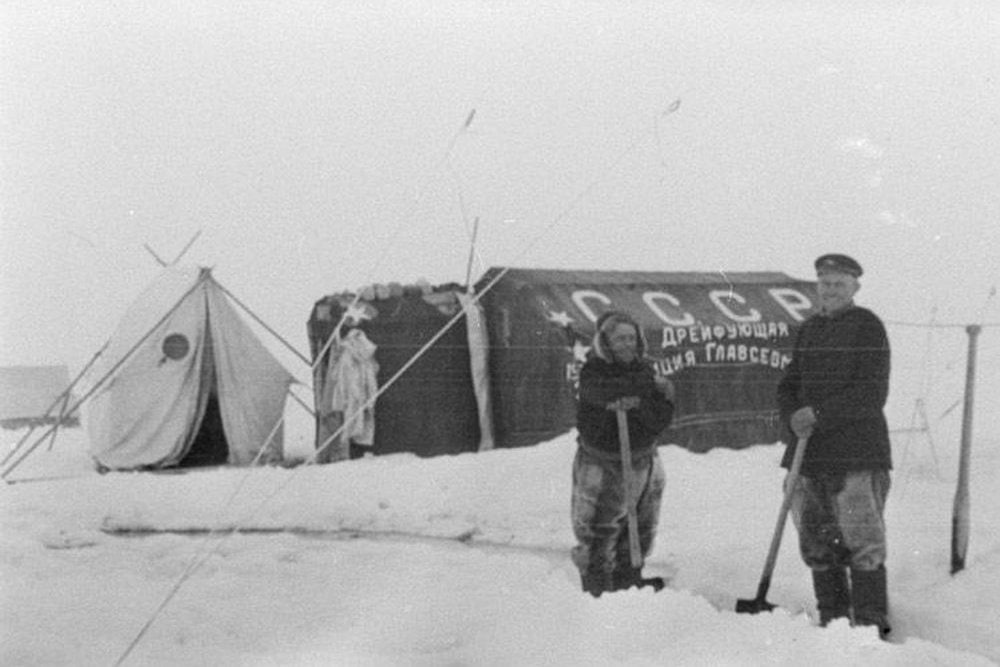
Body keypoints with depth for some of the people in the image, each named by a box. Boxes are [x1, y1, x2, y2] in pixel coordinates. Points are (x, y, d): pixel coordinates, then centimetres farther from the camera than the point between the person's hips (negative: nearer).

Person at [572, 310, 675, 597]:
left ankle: (628, 578, 34)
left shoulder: (644, 370, 2)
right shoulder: (592, 372, -10)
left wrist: (638, 406, -27)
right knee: (597, 533, -3)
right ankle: (596, 584, 11)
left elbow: (662, 419, -7)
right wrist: (650, 384, -28)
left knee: (641, 530, 16)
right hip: (600, 463, -5)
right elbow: (603, 393, -34)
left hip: (642, 461, 5)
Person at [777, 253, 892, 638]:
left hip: (857, 453, -7)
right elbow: (788, 386, 16)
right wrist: (794, 417, -6)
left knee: (863, 546, -6)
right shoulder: (808, 330, 17)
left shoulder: (868, 327, -3)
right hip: (809, 453, 7)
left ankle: (872, 627, -2)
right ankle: (832, 623, 19)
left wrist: (819, 413, -17)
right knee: (818, 547, 10)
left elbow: (872, 394, -12)